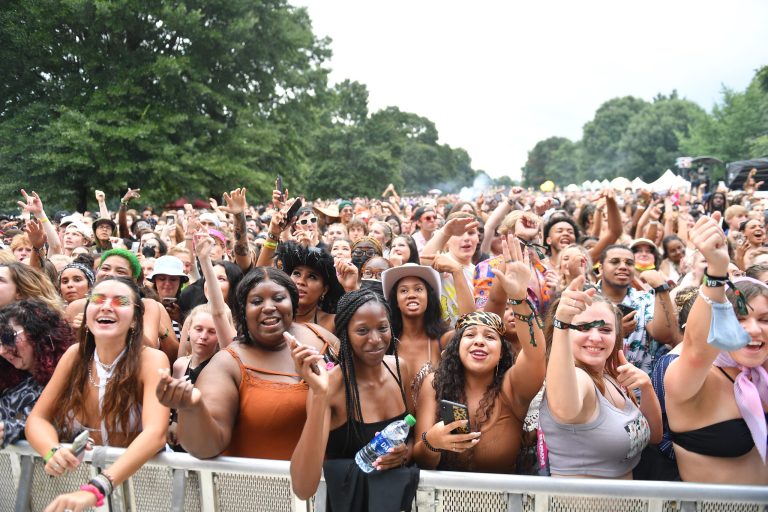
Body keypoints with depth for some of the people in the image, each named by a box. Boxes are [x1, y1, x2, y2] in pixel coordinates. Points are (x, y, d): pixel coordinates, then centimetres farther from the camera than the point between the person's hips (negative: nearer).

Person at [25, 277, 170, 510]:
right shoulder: (75, 354, -1)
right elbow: (37, 418, 0)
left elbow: (155, 433, -26)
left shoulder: (151, 360, -14)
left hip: (138, 476, -2)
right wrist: (52, 452, -21)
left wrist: (95, 489, -38)